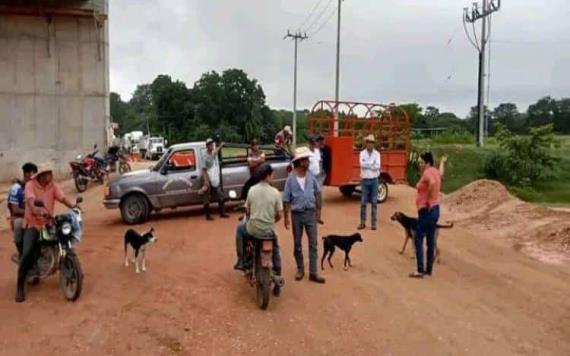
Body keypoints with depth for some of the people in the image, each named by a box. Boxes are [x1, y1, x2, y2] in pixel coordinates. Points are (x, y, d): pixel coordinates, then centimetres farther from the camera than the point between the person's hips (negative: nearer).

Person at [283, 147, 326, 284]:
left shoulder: (311, 175, -3)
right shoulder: (291, 178, -11)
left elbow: (317, 192, 9)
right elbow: (286, 200, -6)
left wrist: (317, 208, 10)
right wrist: (286, 217, -7)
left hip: (310, 213, 2)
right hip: (296, 214, -2)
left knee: (313, 243, 2)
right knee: (297, 244, 11)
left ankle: (313, 272, 9)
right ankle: (300, 269, 29)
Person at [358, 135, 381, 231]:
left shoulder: (377, 153, 3)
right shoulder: (362, 153, 3)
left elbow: (377, 166, -10)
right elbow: (362, 164, -12)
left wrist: (367, 165, -12)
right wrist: (372, 164, -12)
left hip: (374, 180, 0)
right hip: (365, 180, 0)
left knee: (374, 202, 3)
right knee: (363, 202, 2)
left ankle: (374, 223, 9)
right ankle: (362, 223, 10)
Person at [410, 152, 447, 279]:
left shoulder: (427, 173, -15)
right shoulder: (435, 171, 12)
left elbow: (433, 183, -38)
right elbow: (441, 174, 38)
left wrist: (429, 199, -27)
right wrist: (442, 162, 56)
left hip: (426, 211, -10)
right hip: (434, 209, 10)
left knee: (419, 240, -8)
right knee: (430, 240, 13)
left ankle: (420, 270, -9)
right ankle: (429, 269, 20)